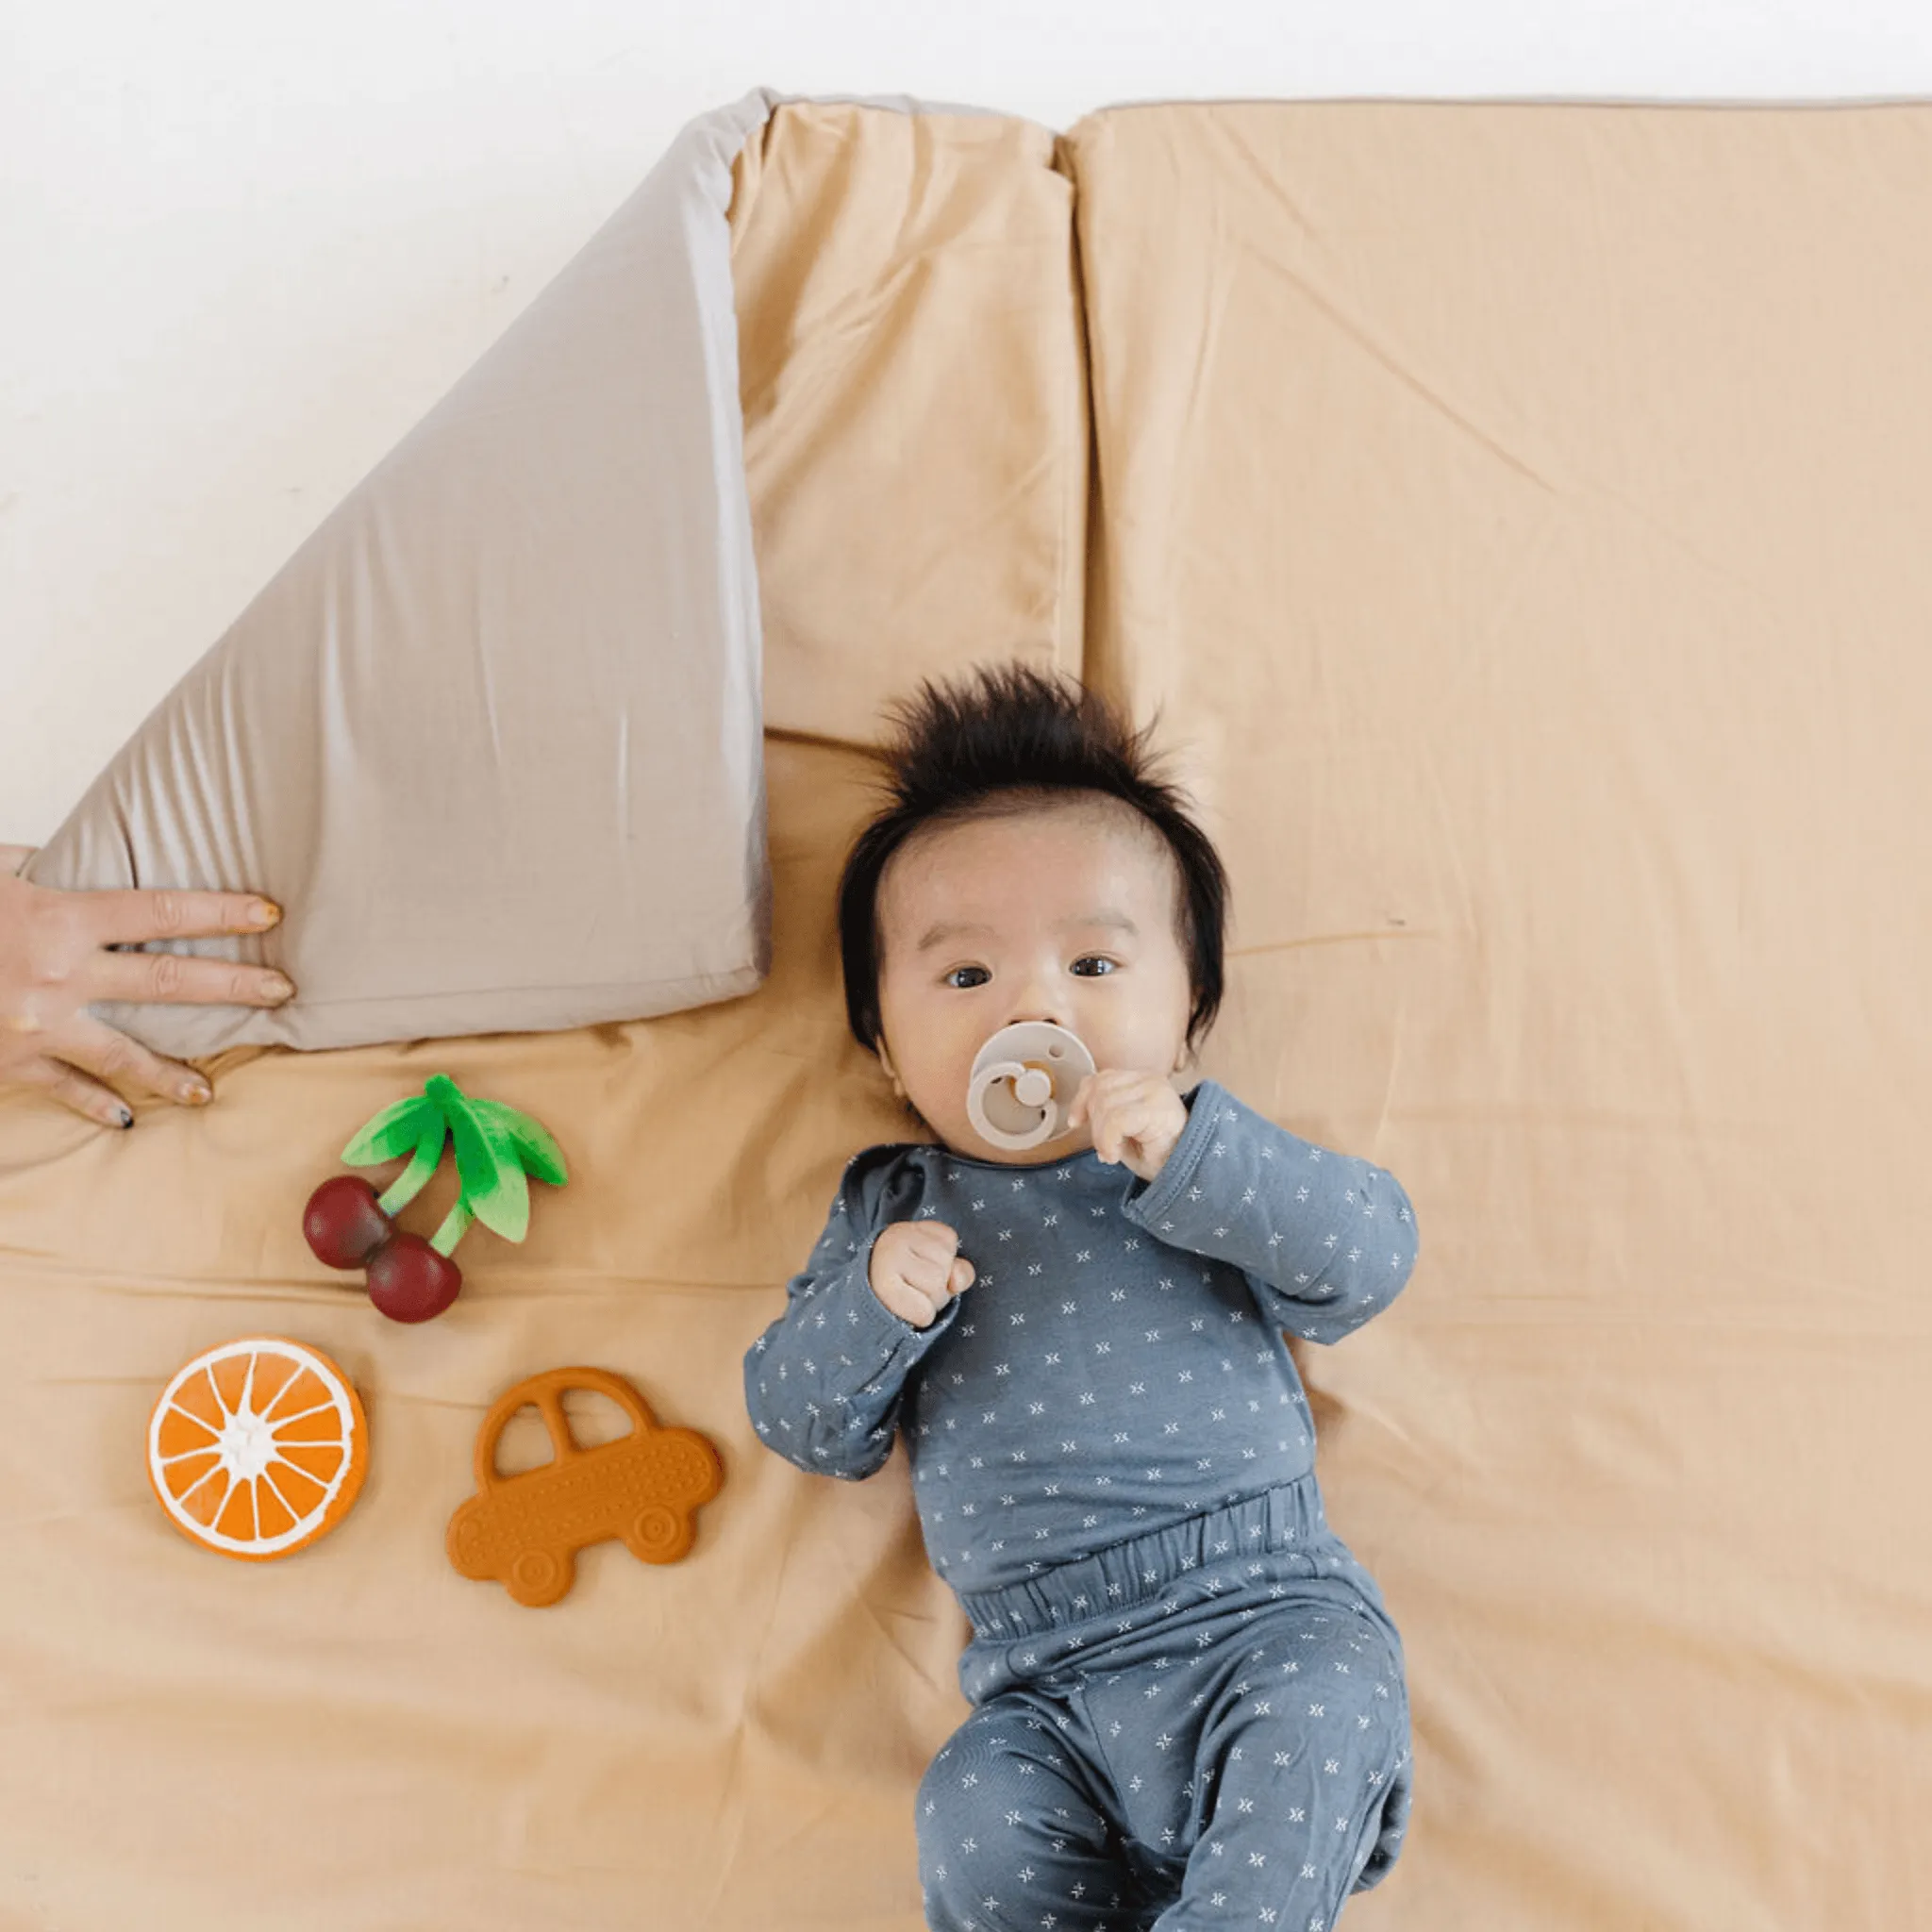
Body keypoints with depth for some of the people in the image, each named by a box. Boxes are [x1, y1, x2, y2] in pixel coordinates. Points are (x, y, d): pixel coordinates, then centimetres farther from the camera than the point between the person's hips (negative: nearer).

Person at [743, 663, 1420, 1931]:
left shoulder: (1218, 1166, 11)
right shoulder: (891, 1209, 14)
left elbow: (1372, 1254, -5)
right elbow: (804, 1426, 11)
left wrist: (1191, 1157, -17)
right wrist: (870, 1304, -10)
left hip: (1268, 1612, -1)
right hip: (1053, 1691, 2)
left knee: (1317, 1711, -31)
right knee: (978, 1826, -24)